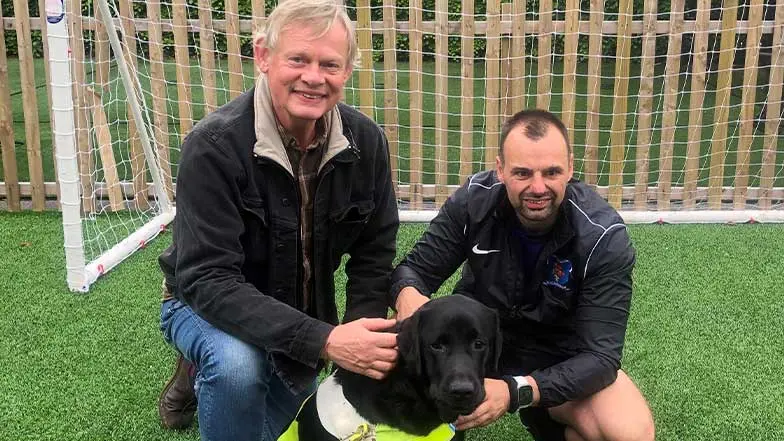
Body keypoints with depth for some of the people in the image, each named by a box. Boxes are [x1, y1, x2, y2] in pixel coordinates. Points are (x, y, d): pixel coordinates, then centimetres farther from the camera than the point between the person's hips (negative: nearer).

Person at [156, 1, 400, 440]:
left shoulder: (366, 141, -16)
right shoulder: (214, 146, -30)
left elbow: (374, 254, -6)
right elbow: (209, 280, -34)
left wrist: (362, 342, -21)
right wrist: (324, 340, -44)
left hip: (301, 320, 5)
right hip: (207, 306, -5)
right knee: (237, 366, -37)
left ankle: (203, 375, 42)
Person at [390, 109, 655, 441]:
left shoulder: (604, 238, -24)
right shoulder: (473, 200, -18)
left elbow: (600, 356, -26)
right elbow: (417, 268, -8)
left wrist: (515, 391, -43)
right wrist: (407, 294, -35)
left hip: (560, 354, -1)